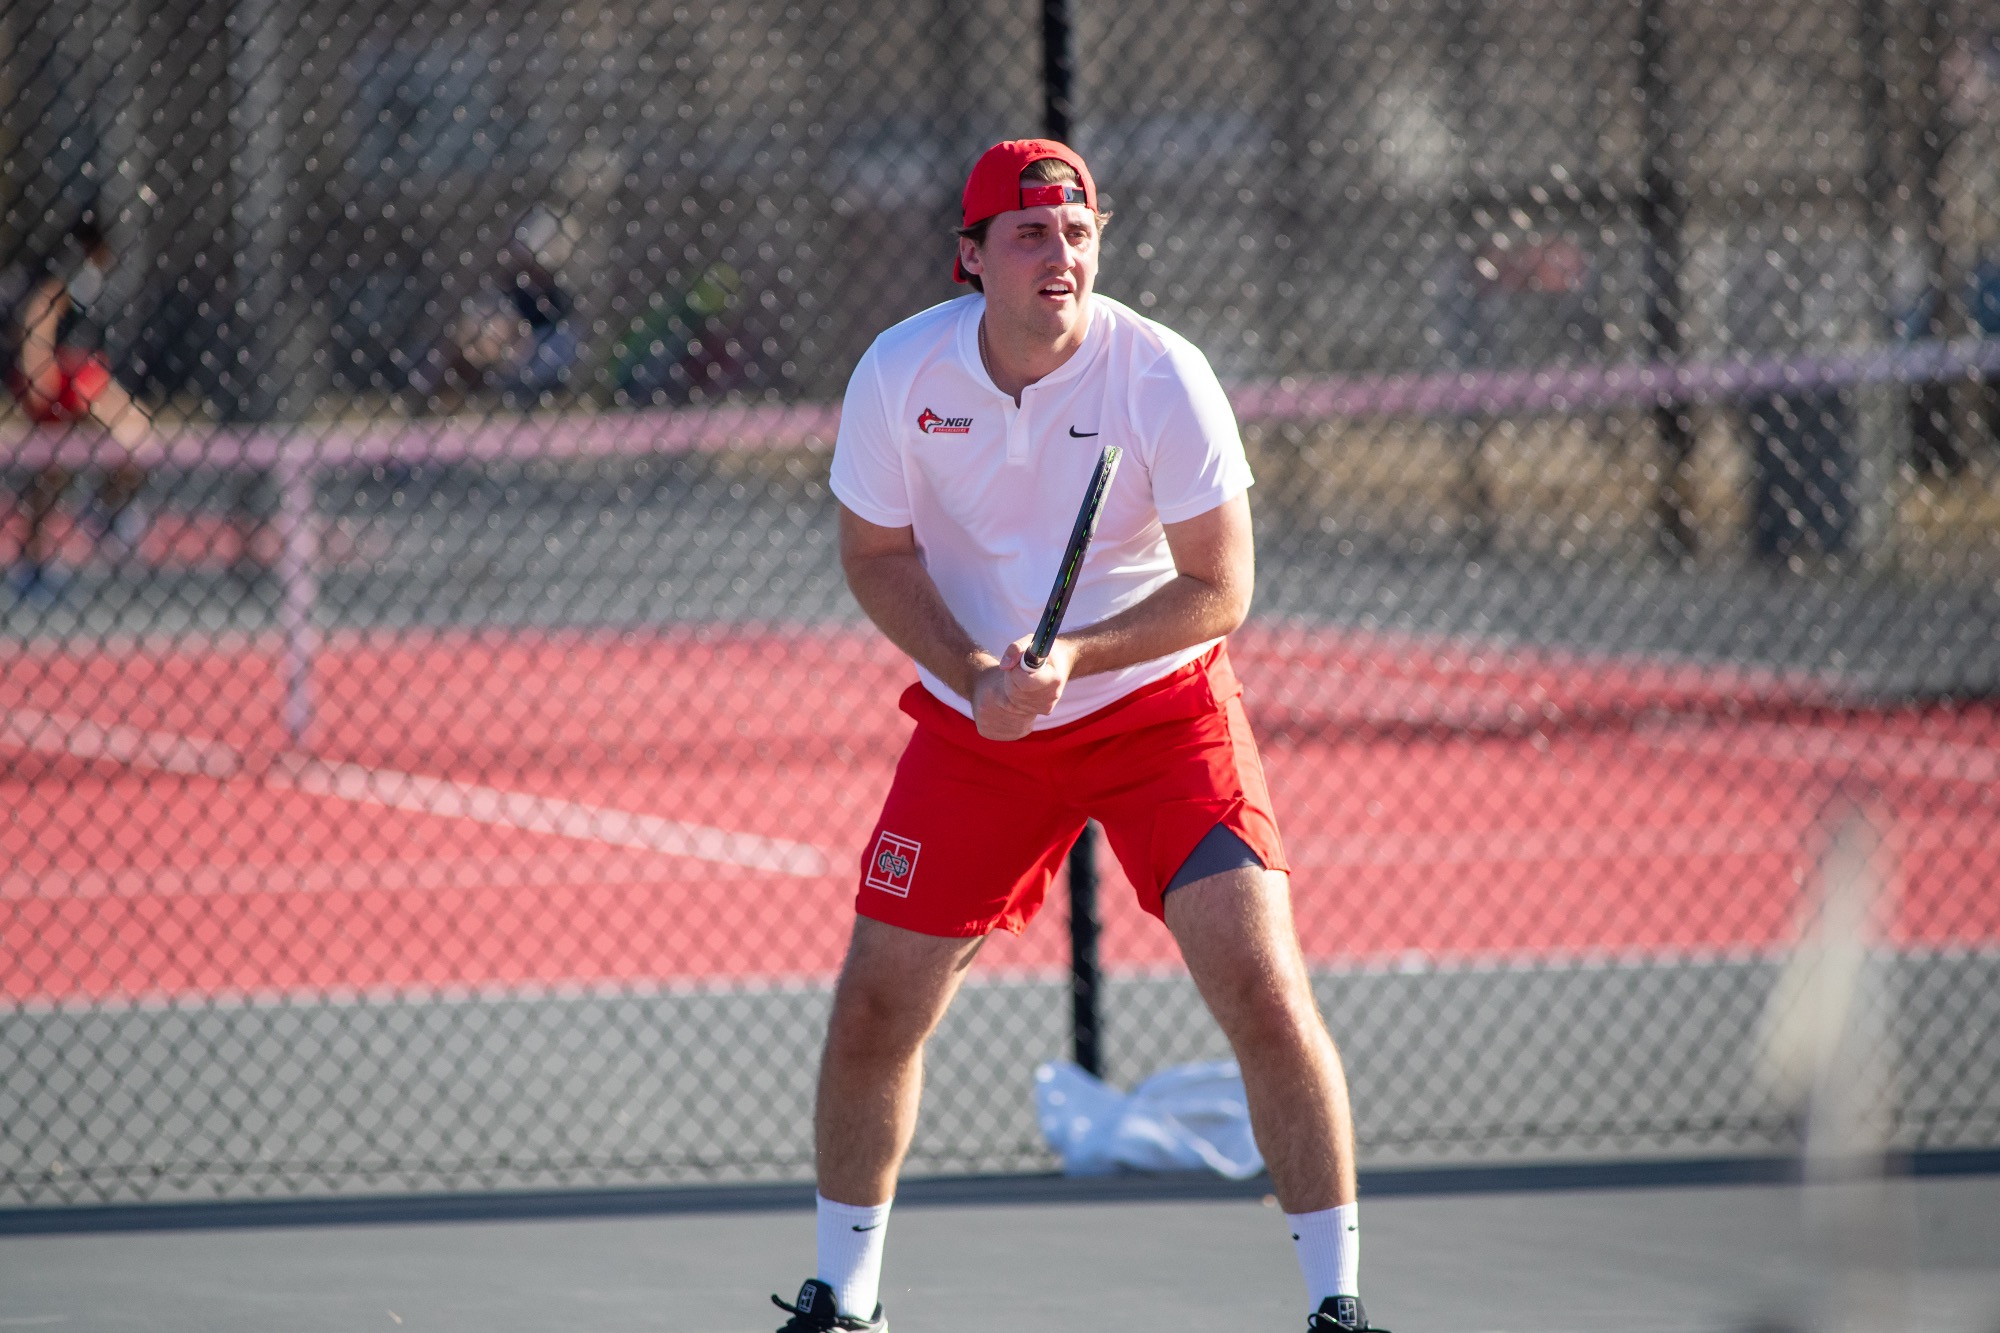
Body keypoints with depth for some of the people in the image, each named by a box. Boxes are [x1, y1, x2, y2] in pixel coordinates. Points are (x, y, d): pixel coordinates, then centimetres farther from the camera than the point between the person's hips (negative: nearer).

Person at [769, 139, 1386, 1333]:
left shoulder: (1161, 374, -18)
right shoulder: (901, 372, -11)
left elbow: (1220, 588, -14)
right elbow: (876, 556, 1)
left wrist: (1070, 658, -27)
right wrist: (974, 674, -16)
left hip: (1161, 708, -2)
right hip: (975, 728, 2)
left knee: (1266, 995, -16)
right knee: (873, 1013, 0)